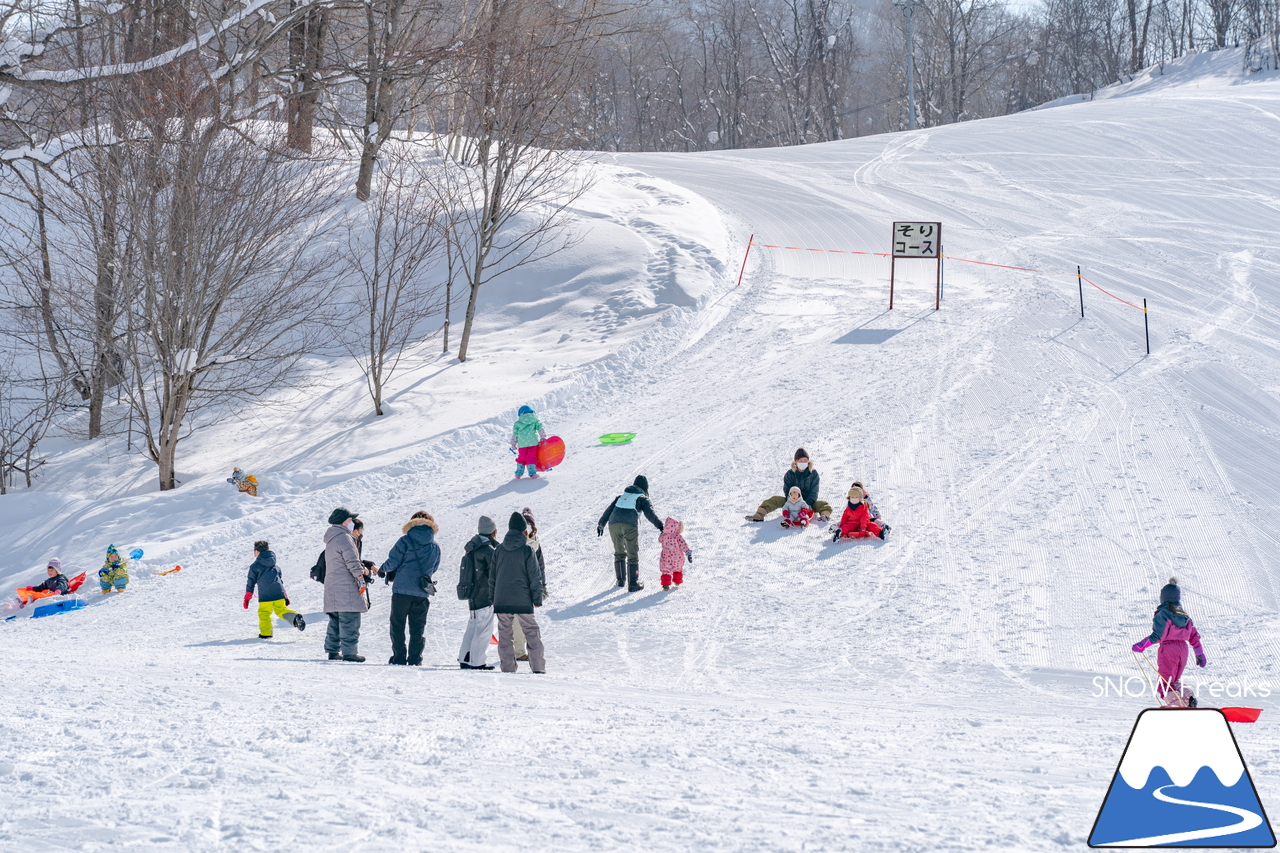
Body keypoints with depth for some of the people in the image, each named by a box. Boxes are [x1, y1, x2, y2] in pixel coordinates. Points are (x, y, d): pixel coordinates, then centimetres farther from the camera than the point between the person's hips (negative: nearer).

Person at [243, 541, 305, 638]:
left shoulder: (254, 567, 3)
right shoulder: (275, 566, 20)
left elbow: (250, 583, 4)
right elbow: (281, 581, 23)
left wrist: (247, 598, 11)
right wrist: (285, 596, 28)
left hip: (265, 596, -5)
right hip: (279, 594, 5)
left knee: (264, 613, 6)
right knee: (281, 610, 10)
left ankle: (265, 633, 4)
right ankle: (295, 617, -14)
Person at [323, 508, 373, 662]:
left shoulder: (331, 539, 19)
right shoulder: (344, 538, -12)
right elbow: (352, 561, -16)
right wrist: (361, 577, -11)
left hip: (332, 586, 10)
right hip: (346, 586, -10)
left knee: (335, 620, 13)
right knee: (349, 621, -9)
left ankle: (333, 651, 14)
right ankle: (349, 652, -12)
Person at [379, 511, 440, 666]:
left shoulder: (405, 541, -6)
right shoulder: (435, 547, 6)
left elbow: (392, 562, -6)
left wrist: (383, 569, 15)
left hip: (402, 590, -3)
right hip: (422, 593, 3)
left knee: (397, 625, 5)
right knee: (417, 628, 10)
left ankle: (399, 658, 0)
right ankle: (415, 660, 5)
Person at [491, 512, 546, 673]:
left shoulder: (499, 550, 6)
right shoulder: (527, 550, -6)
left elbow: (492, 577, 11)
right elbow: (535, 577, -6)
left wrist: (493, 597, 19)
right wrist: (537, 599, 0)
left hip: (501, 600, 3)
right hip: (522, 600, -3)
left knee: (504, 634, 7)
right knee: (532, 632, 4)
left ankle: (507, 666, 3)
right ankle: (538, 666, -2)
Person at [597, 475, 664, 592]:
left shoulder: (622, 496, 30)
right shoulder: (642, 498, 16)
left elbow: (609, 509, 25)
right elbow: (650, 513, 0)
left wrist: (601, 524, 27)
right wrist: (660, 526, -5)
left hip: (614, 524, 4)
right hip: (630, 525, -4)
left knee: (619, 553, 22)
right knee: (633, 555, 2)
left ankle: (620, 580, 28)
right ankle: (633, 584, -3)